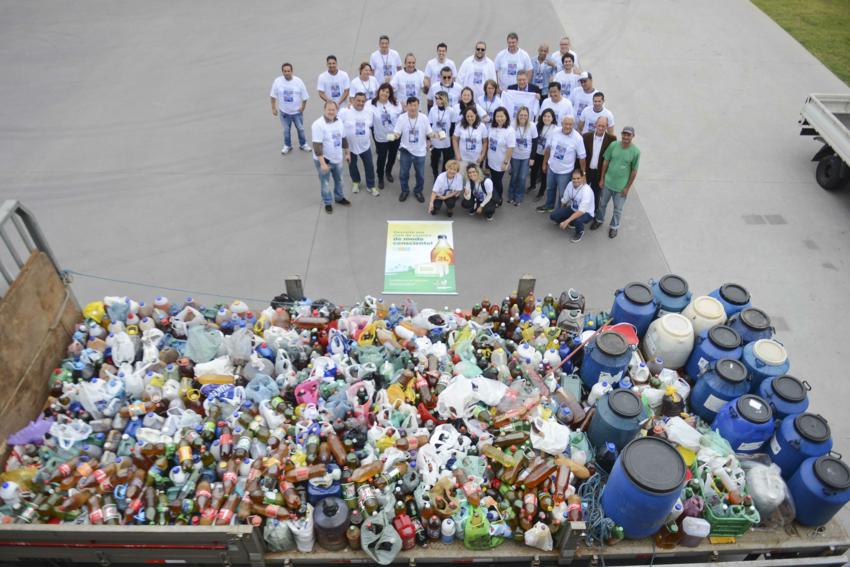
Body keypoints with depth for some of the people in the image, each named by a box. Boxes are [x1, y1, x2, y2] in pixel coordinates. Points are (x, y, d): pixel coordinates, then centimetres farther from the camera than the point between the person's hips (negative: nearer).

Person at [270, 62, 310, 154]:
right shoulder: (277, 81, -11)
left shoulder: (298, 81, -12)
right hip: (284, 111, 0)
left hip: (297, 111, 0)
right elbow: (273, 96, -3)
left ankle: (303, 144, 34)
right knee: (286, 130, 13)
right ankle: (287, 146, 31)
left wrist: (303, 107, -6)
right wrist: (273, 108, -3)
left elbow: (304, 96, -4)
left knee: (300, 128, 14)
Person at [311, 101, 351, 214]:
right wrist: (322, 163, -31)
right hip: (324, 160, -6)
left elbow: (343, 139, 13)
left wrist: (347, 153, 17)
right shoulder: (318, 125, -23)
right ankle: (328, 203, 28)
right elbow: (317, 146, -27)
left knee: (339, 180, 23)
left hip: (337, 158, 6)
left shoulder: (339, 122, -1)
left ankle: (339, 197, 46)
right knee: (325, 183, 9)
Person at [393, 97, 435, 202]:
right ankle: (405, 191, 37)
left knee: (420, 175, 14)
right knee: (403, 173, 12)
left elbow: (429, 133, -5)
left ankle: (418, 191, 38)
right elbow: (396, 133, -12)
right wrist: (394, 136, -35)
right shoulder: (401, 118, -13)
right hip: (406, 150, 0)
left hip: (420, 151, 0)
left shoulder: (424, 118, -12)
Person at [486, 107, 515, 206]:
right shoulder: (492, 127, -5)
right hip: (491, 160, 5)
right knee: (493, 180, 19)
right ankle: (493, 198, 39)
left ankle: (498, 201, 32)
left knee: (497, 181, 10)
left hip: (500, 163, -5)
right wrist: (485, 153, 9)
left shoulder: (509, 131, -23)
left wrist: (506, 162, -20)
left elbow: (510, 149, -22)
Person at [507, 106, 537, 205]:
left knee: (522, 178, 4)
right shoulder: (512, 125, -12)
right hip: (514, 156, 0)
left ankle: (518, 198, 23)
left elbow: (535, 143, -5)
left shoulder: (532, 126, -13)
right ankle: (511, 195, 34)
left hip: (526, 157, 0)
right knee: (514, 176, 13)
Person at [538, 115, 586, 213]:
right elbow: (548, 148, 2)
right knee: (550, 189, 25)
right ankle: (549, 206, 49)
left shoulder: (577, 138, -21)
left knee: (562, 194, 8)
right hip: (551, 168, 4)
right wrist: (544, 163, 9)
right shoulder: (554, 132, -12)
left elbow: (582, 157, -13)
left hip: (565, 171, -4)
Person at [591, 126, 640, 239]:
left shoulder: (635, 151, -17)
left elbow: (634, 171, -10)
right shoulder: (613, 145, -12)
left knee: (618, 208, 15)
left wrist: (627, 187, -7)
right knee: (602, 203, 21)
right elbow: (605, 162, -1)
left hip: (621, 186, -2)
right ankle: (599, 220, 47)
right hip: (607, 182, 2)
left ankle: (614, 227, 38)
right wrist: (602, 178, 1)